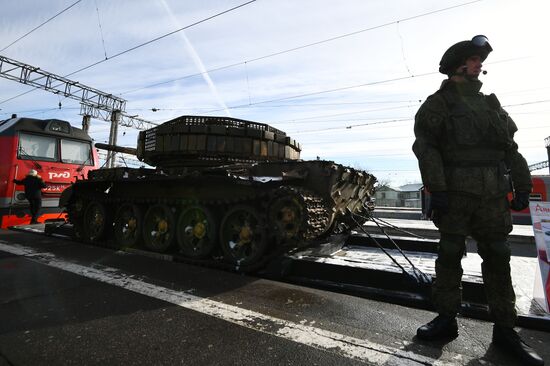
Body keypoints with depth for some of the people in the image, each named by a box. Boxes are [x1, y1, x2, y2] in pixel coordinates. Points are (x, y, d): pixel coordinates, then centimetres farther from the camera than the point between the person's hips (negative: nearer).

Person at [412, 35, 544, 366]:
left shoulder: (491, 103, 21)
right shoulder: (437, 103, 1)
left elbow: (511, 148, 18)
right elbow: (426, 149, -11)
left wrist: (522, 187, 10)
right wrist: (437, 189, -19)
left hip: (493, 194, 6)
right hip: (455, 193, -5)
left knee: (498, 258, 8)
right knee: (450, 257, 1)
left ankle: (505, 329, 21)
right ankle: (447, 319, 14)